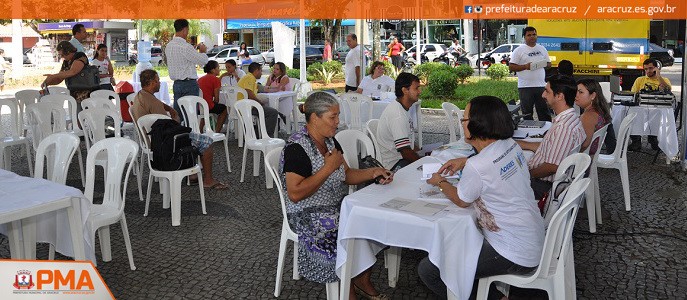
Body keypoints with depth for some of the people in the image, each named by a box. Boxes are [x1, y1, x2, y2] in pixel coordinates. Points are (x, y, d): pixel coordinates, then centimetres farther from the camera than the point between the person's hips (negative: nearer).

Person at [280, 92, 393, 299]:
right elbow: (295, 194, -26)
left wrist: (372, 173, -5)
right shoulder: (297, 148, -20)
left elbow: (346, 175, 13)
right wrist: (329, 167, -23)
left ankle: (363, 282, 11)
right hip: (309, 216, -8)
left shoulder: (330, 141, 7)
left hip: (337, 207, 9)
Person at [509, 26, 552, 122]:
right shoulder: (519, 50, 0)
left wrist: (545, 64, -4)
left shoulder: (542, 49, 14)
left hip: (541, 85, 4)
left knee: (544, 112, 8)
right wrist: (525, 66, -16)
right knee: (527, 114, 2)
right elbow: (511, 67, -4)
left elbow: (549, 64, 20)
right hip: (525, 87, -4)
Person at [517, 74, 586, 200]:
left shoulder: (565, 126, -27)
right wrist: (519, 144, 17)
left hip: (543, 185, -10)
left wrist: (527, 174, -13)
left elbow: (552, 167, -27)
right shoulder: (569, 118, 7)